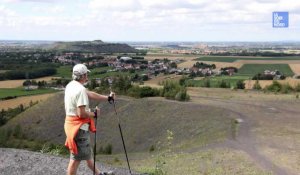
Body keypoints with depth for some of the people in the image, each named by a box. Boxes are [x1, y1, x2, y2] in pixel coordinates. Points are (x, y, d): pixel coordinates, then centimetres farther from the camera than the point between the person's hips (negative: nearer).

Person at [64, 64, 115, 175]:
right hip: (79, 127, -10)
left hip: (71, 123, 10)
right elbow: (81, 113, -26)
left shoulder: (71, 85, 7)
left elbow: (90, 94, 14)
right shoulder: (80, 90, -22)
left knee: (87, 152, 22)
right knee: (76, 158, 0)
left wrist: (108, 98, 20)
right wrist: (94, 114, -8)